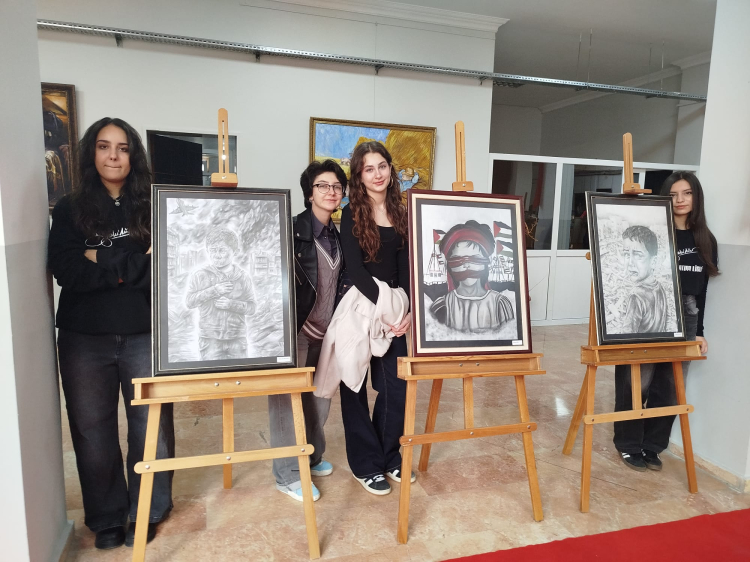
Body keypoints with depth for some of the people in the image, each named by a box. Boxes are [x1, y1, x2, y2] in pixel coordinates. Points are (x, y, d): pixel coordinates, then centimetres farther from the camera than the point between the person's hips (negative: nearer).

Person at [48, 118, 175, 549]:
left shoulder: (153, 207, 4)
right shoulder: (70, 209, 6)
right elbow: (67, 272, -8)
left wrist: (104, 261, -10)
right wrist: (134, 265, -12)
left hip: (145, 334, -1)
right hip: (84, 338, 2)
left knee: (152, 425, 4)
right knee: (93, 430, 10)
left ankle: (148, 512, 26)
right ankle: (107, 518, 30)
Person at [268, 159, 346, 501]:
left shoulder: (337, 237, 11)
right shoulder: (294, 229, -10)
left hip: (324, 332, 7)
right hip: (293, 329, -7)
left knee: (320, 397, 16)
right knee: (288, 398, 0)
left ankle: (312, 456, 36)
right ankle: (288, 475, 14)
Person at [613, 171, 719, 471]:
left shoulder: (706, 241, 12)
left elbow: (701, 289, 15)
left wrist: (699, 331, 14)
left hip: (685, 318, 5)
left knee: (669, 388, 8)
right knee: (637, 383, -1)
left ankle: (652, 446, 24)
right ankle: (629, 445, 16)